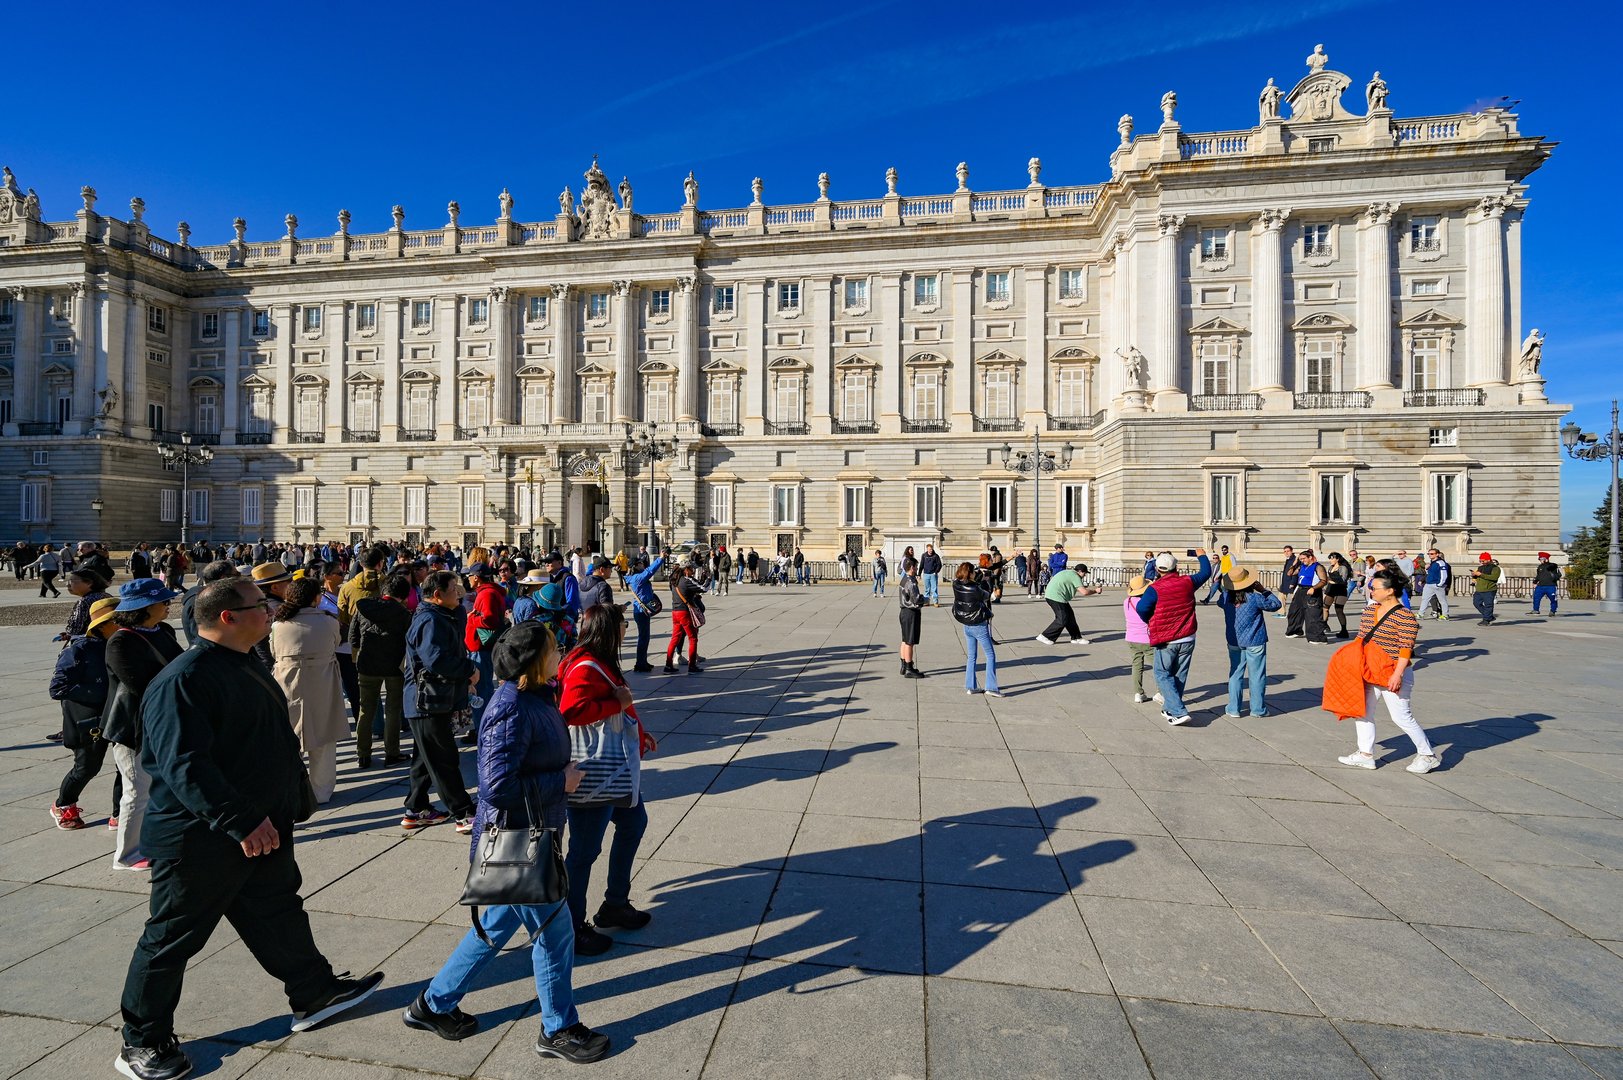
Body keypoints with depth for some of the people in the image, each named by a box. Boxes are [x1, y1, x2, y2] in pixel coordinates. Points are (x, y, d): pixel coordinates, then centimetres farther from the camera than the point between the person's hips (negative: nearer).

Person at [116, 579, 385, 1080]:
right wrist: (241, 820, -31)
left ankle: (315, 993, 34)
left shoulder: (245, 666, 7)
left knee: (280, 913, 20)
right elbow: (183, 765, -30)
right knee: (173, 937, 11)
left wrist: (294, 783, 21)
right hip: (201, 839, -9)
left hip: (263, 828, 9)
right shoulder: (183, 681, -24)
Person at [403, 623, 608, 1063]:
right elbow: (497, 787, -28)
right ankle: (558, 1030, 28)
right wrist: (561, 782, -21)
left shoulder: (533, 697, 1)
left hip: (531, 836, 9)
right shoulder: (512, 711, -28)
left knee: (498, 924, 25)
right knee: (553, 931, 7)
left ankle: (433, 1005, 43)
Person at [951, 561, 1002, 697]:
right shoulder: (975, 590, -24)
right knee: (991, 655, 4)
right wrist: (984, 580, 8)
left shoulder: (956, 586, -8)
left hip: (967, 626, 6)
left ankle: (970, 687, 16)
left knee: (971, 657, 15)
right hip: (979, 626, -6)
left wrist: (980, 575, 13)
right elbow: (987, 596, -6)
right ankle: (991, 687, 0)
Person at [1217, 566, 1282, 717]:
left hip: (1234, 643, 4)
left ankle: (1233, 709, 12)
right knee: (1257, 676, 7)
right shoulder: (1255, 598, -17)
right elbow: (1275, 604, -3)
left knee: (1235, 674, 10)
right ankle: (1258, 709, 15)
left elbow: (1219, 602, 19)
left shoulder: (1226, 597, -5)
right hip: (1255, 643, -3)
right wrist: (1264, 590, 4)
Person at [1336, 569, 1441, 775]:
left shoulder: (1405, 617, -15)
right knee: (1362, 711, 8)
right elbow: (1360, 639, 15)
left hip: (1392, 675, -8)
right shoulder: (1369, 610, 8)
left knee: (1401, 716, 1)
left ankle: (1428, 755, 20)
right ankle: (1365, 754, 16)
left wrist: (1397, 674, -22)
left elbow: (1406, 648, -18)